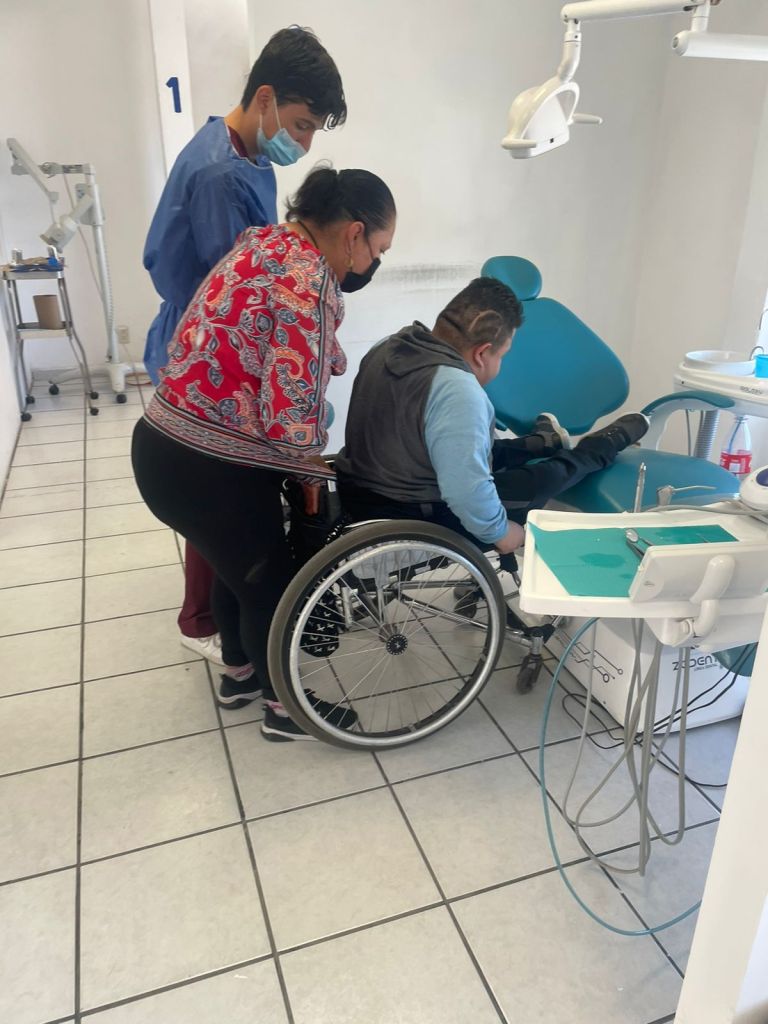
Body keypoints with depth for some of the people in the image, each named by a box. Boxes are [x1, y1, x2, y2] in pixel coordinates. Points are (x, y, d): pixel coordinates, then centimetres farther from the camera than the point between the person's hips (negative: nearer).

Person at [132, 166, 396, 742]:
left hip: (170, 445, 10)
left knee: (240, 563, 27)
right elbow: (291, 409, -25)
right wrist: (315, 470, -7)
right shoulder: (308, 280, -21)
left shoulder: (270, 242, 10)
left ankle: (239, 675, 49)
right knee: (270, 579, 10)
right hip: (205, 467, -10)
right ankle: (285, 708, 32)